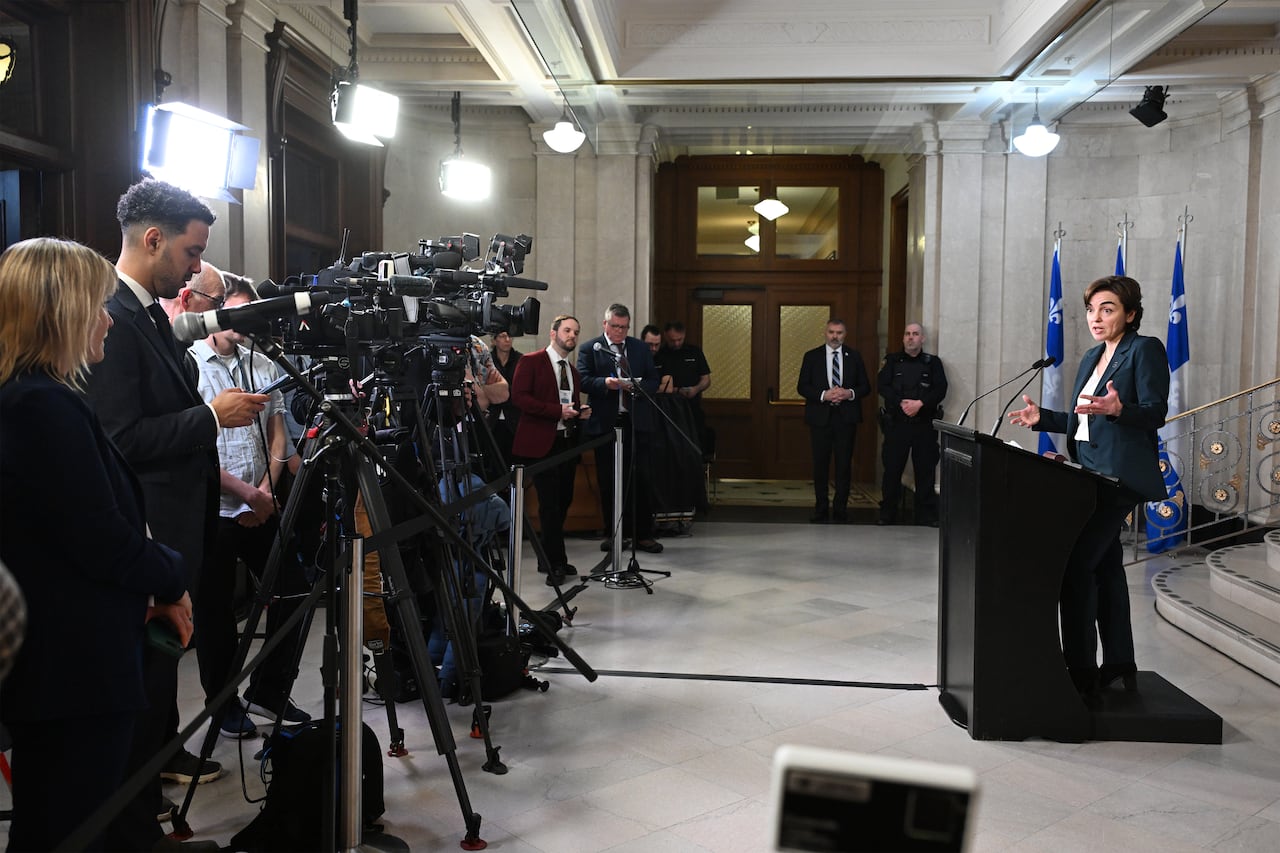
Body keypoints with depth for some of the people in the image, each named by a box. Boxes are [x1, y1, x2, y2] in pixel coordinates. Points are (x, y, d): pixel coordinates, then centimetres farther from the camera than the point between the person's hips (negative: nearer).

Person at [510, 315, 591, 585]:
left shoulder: (573, 370, 20)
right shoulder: (531, 361, -3)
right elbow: (519, 396, -14)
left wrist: (580, 412, 6)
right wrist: (558, 410, -18)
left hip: (567, 442, 7)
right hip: (542, 443, -7)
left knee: (562, 502, 10)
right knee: (550, 505, -8)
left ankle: (549, 559, 22)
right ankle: (556, 564, -1)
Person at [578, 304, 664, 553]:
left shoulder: (640, 348, 14)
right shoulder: (589, 349, 4)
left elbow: (654, 381, 10)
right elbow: (584, 381, -7)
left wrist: (638, 386, -11)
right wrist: (605, 383, -25)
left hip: (636, 422, 2)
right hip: (605, 423, -2)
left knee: (640, 479, 0)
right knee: (608, 481, 5)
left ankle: (643, 534, 7)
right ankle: (613, 533, 16)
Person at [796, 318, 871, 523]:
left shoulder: (854, 357, 7)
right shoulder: (812, 356, 5)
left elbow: (865, 387, 7)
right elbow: (802, 387, 1)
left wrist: (850, 393, -13)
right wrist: (823, 395, -14)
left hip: (846, 417, 1)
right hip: (820, 417, 0)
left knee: (844, 465, 2)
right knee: (820, 465, 4)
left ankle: (840, 510, 9)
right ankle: (821, 511, 12)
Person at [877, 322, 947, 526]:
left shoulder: (933, 362, 10)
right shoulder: (892, 361, 10)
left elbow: (941, 389, -1)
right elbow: (882, 385, -2)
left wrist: (920, 403, -16)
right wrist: (902, 403, -16)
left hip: (925, 424, 0)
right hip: (896, 423, 0)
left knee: (926, 469, 1)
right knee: (892, 467, 1)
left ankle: (926, 515, 9)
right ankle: (887, 514, 11)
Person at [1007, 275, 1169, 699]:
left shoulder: (1146, 350, -6)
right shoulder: (1092, 358, 18)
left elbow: (1155, 412, -14)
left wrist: (1118, 409, -32)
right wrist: (1042, 417, 11)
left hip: (1118, 476, -9)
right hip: (1090, 474, 9)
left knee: (1076, 565, -14)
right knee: (1105, 567, 14)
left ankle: (1081, 672, -9)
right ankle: (1118, 666, 24)